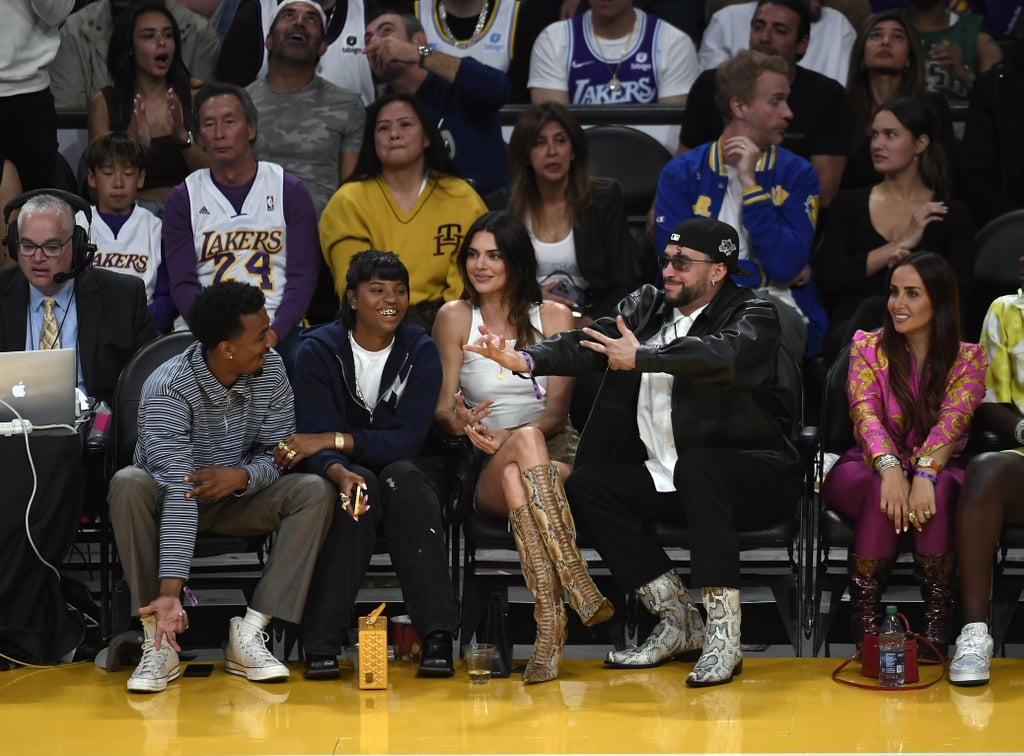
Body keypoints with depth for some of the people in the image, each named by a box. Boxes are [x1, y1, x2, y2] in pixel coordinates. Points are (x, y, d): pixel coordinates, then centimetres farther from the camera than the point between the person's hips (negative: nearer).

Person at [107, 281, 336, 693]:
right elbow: (178, 493, -34)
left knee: (315, 492, -23)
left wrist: (243, 476, -29)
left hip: (237, 498, 4)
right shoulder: (168, 388, -27)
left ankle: (249, 634, -26)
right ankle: (158, 641, -31)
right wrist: (170, 591, -41)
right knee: (128, 484, -36)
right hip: (175, 498, -4)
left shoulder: (271, 370, -13)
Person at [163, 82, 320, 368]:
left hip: (278, 332, 1)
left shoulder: (290, 192, 11)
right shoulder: (183, 199, 12)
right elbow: (183, 285, 4)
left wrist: (273, 333, -14)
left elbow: (302, 277, 4)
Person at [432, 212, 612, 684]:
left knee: (517, 478, -37)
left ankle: (549, 626, -49)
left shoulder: (554, 318, 8)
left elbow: (557, 411, -1)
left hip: (555, 455, 0)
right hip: (487, 471, 0)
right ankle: (579, 589, -49)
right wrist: (460, 423, -24)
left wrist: (509, 438, -22)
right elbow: (442, 409, 2)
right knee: (526, 439, -38)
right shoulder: (455, 318, 9)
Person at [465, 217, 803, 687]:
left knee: (695, 464, -36)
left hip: (752, 476, -6)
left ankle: (723, 633, -36)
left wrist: (641, 358, -30)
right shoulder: (646, 307, 11)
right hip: (667, 479, 6)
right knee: (584, 485, -13)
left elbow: (722, 352, -29)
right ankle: (676, 619, -7)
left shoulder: (753, 317, -5)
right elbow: (589, 344, -5)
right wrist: (524, 360, -23)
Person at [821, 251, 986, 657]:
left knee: (940, 490, -37)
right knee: (881, 490, -37)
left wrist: (925, 473, -39)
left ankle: (938, 621, -31)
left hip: (939, 470, 0)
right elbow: (865, 412, -14)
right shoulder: (867, 347, 3)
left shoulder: (967, 359, 1)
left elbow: (952, 422, -18)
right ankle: (865, 621, -29)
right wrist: (890, 468, -36)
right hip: (870, 468, 0)